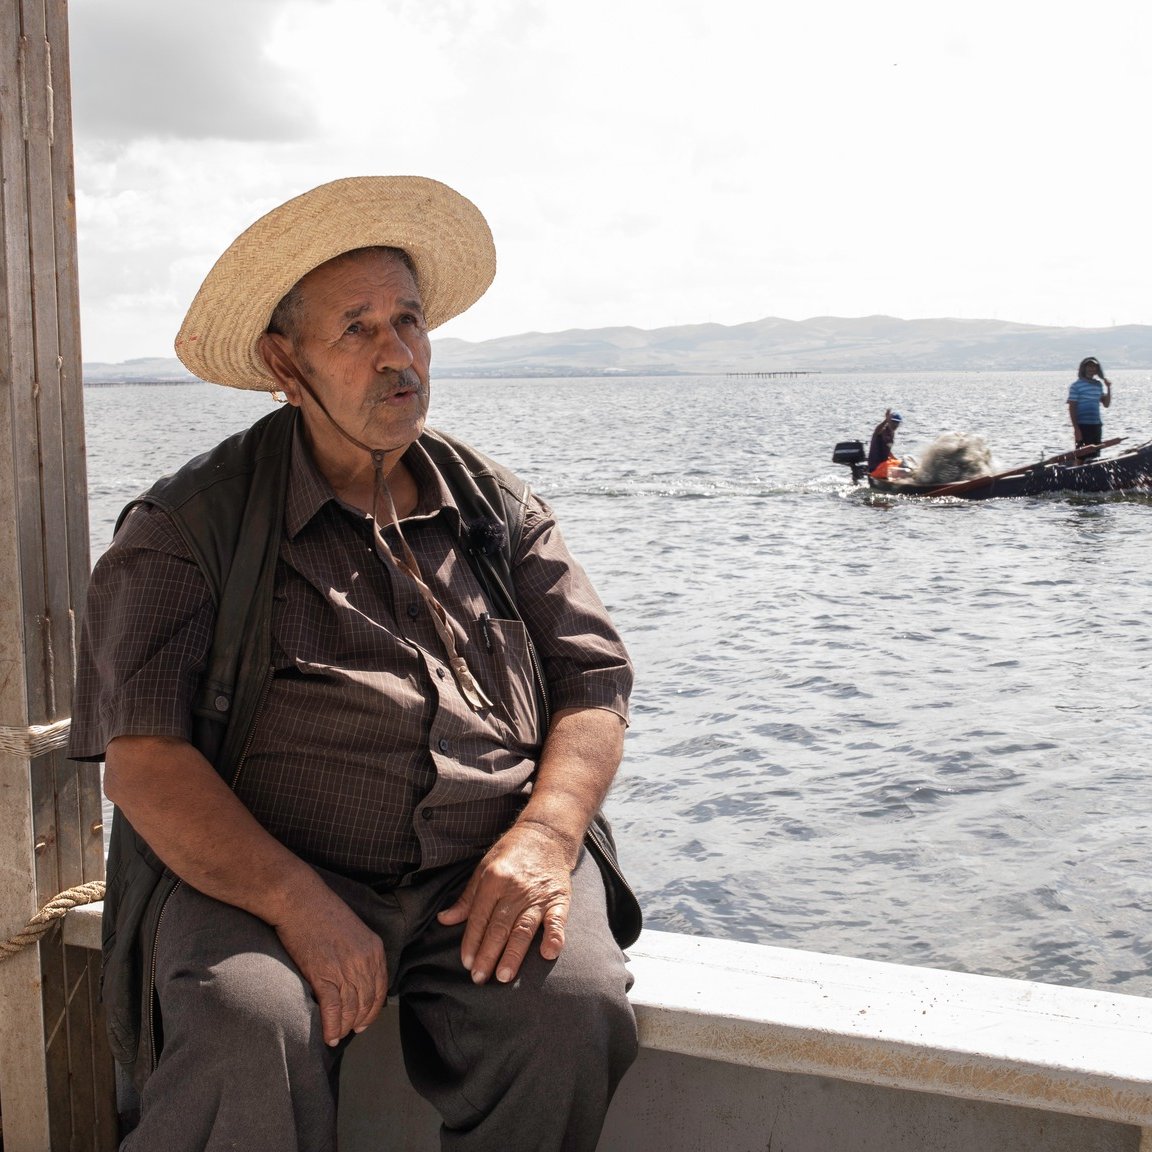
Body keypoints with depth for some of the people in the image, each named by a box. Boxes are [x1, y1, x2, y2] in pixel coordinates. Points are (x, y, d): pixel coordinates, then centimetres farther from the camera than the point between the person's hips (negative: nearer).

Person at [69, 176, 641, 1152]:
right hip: (259, 877, -2)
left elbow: (594, 686, 11)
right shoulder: (191, 524, 3)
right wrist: (297, 903, -20)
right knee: (250, 1037, -33)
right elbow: (143, 753, -6)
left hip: (487, 869, 3)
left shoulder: (497, 508, 15)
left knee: (573, 1009, -27)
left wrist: (543, 836, -9)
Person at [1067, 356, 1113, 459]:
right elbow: (1072, 408, -9)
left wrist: (1109, 388, 3)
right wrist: (1076, 428, -15)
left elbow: (1106, 404, 15)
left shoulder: (1099, 384, 12)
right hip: (1082, 426, -6)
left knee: (1095, 456, 11)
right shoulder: (1076, 385, -6)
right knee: (1082, 456, -6)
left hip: (1096, 425, 6)